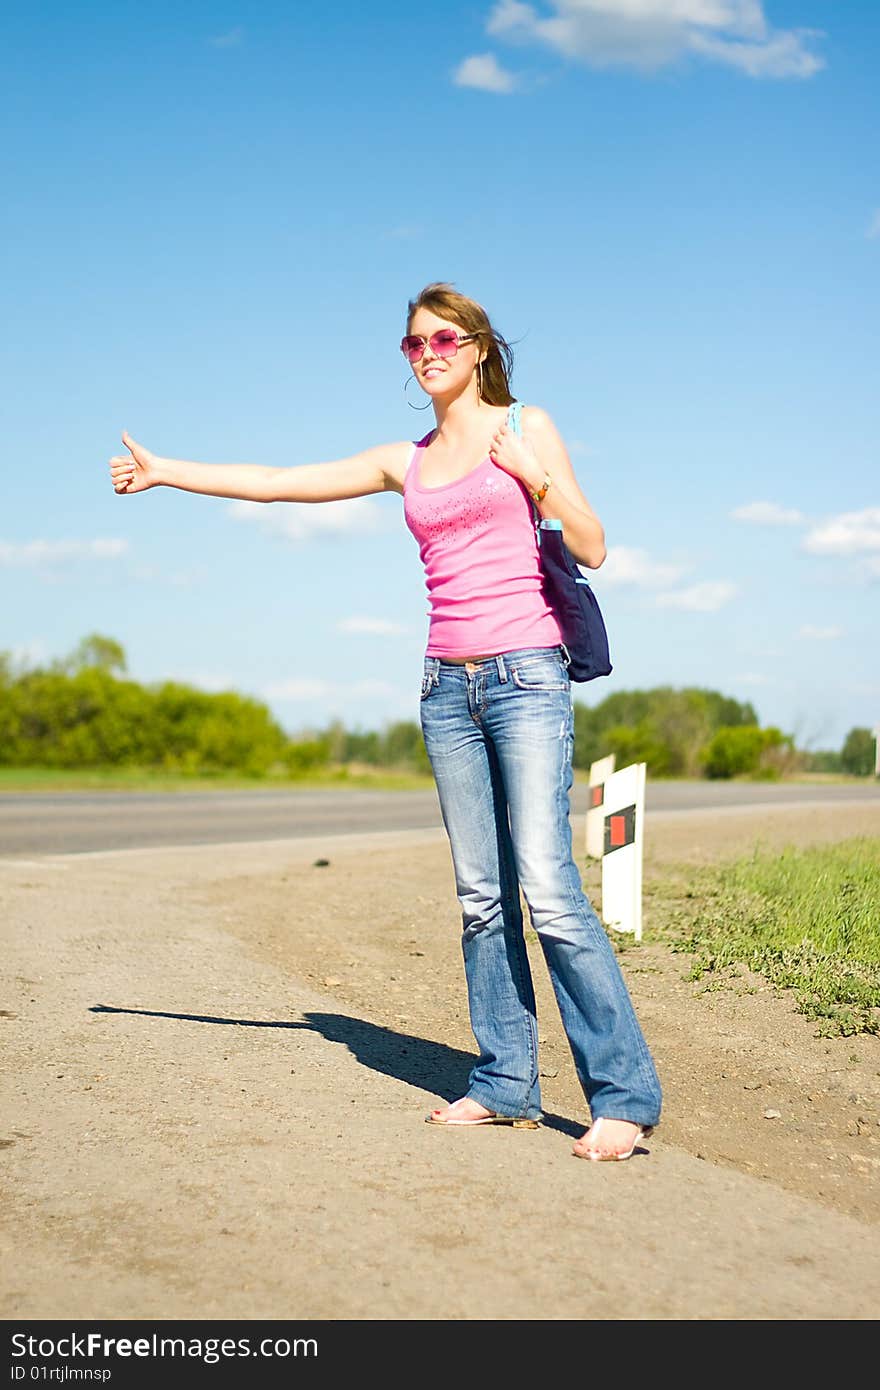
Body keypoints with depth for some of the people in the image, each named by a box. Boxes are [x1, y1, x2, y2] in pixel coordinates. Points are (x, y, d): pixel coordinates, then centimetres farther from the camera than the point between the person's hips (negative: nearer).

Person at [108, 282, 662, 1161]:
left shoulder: (527, 429, 5)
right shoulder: (406, 464, 16)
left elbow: (592, 549, 0)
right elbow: (275, 483, 19)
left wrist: (532, 471, -13)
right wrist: (163, 472, 21)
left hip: (525, 676, -5)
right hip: (448, 688, 5)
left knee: (547, 886, -14)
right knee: (481, 897, 4)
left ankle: (623, 1095, -11)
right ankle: (506, 1084, 10)